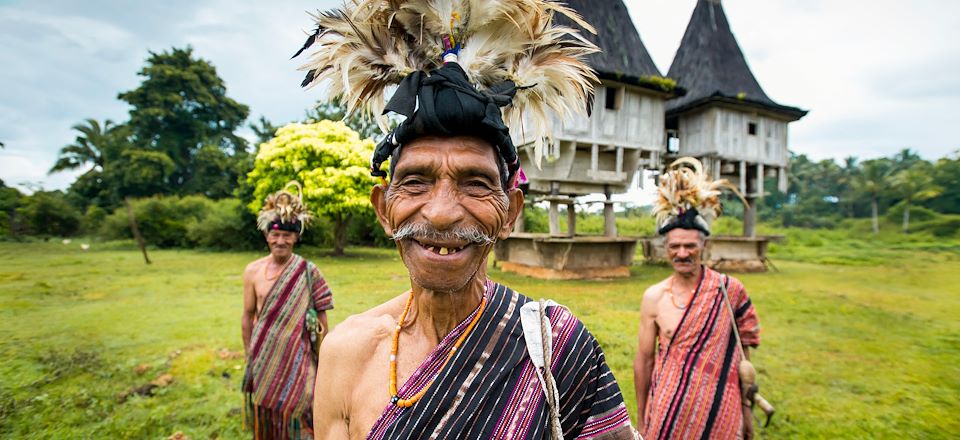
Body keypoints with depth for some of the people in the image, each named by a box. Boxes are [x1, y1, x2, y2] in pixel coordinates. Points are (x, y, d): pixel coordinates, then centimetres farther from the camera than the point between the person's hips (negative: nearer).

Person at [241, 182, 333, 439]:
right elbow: (248, 317, 6)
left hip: (298, 358, -2)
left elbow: (321, 317, -3)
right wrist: (249, 355, 9)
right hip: (264, 358, 2)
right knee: (265, 415, 16)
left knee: (296, 414, 7)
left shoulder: (308, 272, -9)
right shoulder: (253, 271, -3)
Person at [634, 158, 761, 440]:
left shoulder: (730, 290, -7)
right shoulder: (654, 297, -8)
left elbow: (741, 356, 2)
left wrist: (746, 410, 7)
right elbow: (644, 361, -1)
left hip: (721, 415, 0)